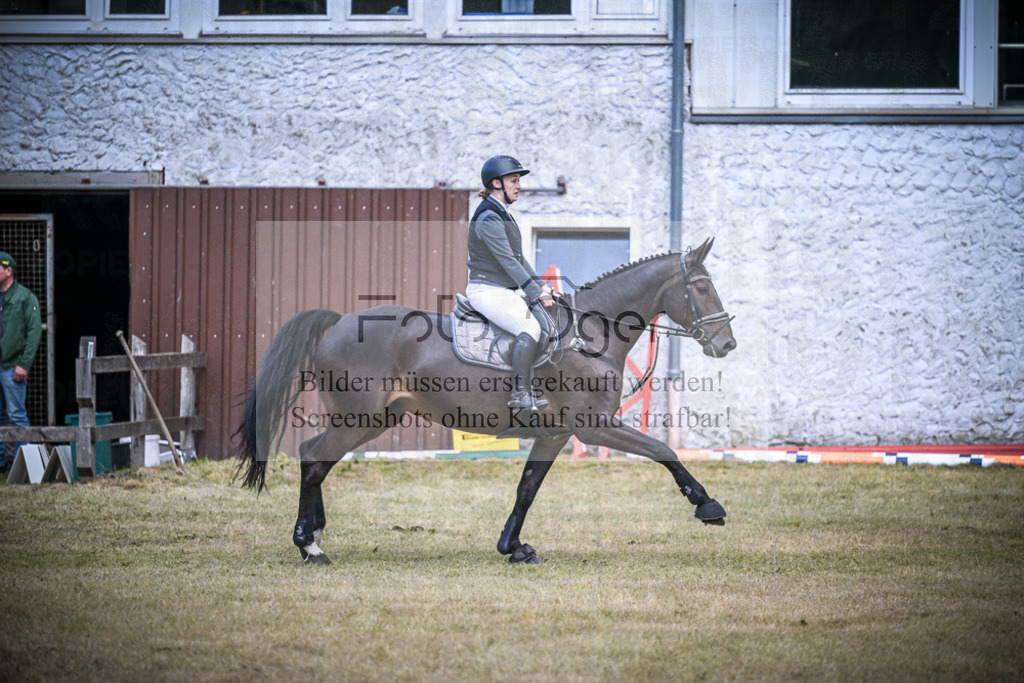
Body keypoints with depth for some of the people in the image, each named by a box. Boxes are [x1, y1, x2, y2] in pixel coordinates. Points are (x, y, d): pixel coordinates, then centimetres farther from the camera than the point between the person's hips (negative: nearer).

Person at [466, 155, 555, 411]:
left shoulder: (502, 215, 16)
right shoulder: (488, 218, -17)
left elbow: (518, 258, 20)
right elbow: (507, 261, -20)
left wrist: (540, 285, 10)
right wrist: (535, 293, -19)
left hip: (505, 292, 11)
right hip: (486, 291, -11)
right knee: (530, 327, -26)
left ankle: (529, 388, 7)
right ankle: (519, 394, -25)